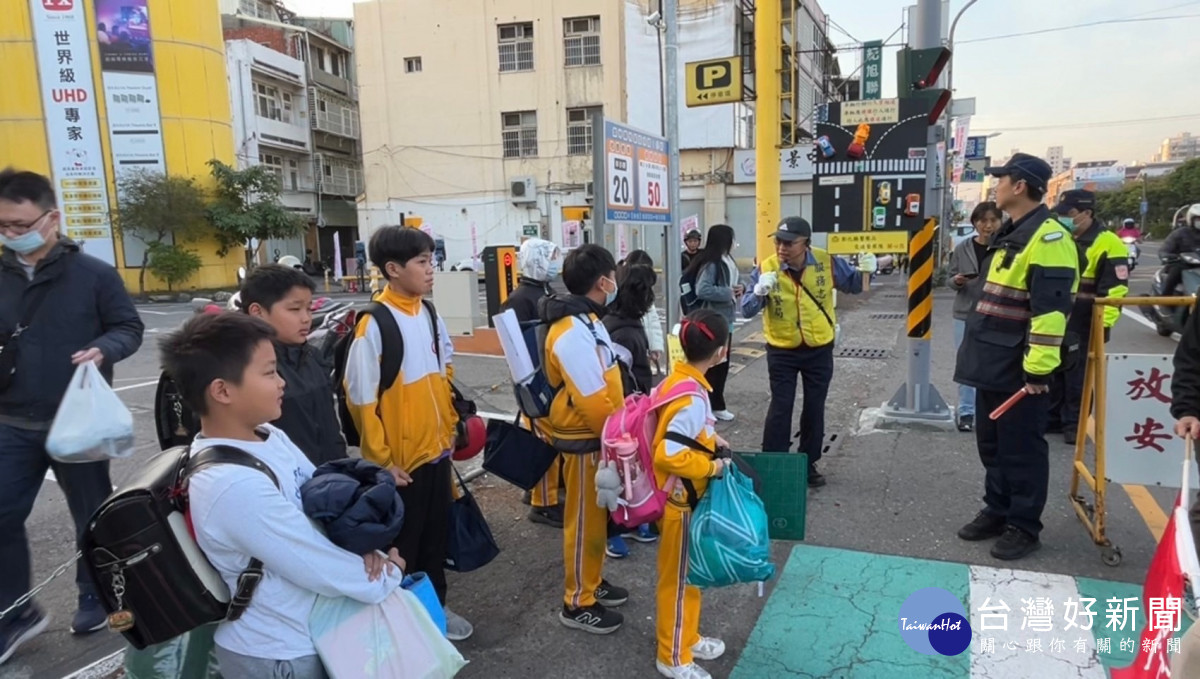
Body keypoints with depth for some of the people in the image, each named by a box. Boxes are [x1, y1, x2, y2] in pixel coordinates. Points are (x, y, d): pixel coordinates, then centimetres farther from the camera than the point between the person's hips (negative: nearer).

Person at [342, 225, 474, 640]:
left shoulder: (430, 317, 3)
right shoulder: (374, 325, -17)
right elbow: (361, 399, -15)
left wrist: (450, 427, 13)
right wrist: (381, 460, -13)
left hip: (437, 449, 6)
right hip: (400, 459, -6)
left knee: (436, 537, 19)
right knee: (401, 545, 10)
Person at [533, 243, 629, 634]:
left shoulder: (585, 320, 8)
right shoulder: (573, 333, -26)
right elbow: (593, 401, -27)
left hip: (599, 437, 10)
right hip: (586, 441, -10)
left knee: (597, 516, 21)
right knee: (584, 521, 4)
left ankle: (592, 582, 38)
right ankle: (578, 603, 20)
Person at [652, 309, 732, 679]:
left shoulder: (678, 378, 0)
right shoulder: (692, 398, -29)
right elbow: (668, 454, -32)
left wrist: (710, 439, 5)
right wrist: (712, 466, -21)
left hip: (681, 495, 9)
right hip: (681, 500, -9)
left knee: (687, 573, 23)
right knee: (678, 578, 8)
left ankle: (686, 638, 41)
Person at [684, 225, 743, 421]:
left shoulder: (726, 261, 10)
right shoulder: (711, 263, -18)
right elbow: (702, 290, -28)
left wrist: (739, 287, -2)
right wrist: (729, 292, -21)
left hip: (724, 319, 9)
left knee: (722, 364, 16)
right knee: (712, 364, 0)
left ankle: (716, 405, 27)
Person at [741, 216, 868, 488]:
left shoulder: (827, 262, -11)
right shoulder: (766, 269, -15)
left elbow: (855, 285, 3)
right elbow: (747, 310, -17)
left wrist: (866, 271, -19)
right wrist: (759, 291, -38)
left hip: (819, 349, 2)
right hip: (781, 351, -2)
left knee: (814, 408, 12)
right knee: (780, 407, 0)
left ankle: (809, 464, 28)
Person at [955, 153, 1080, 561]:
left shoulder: (1047, 238, -17)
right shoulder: (1009, 234, 15)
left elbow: (1051, 309, -22)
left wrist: (1038, 368, -23)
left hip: (1019, 368, -10)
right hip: (992, 363, 10)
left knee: (1021, 448, 2)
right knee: (991, 443, 17)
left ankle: (1023, 526, 15)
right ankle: (997, 511, 30)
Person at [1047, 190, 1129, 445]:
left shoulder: (1108, 244, -11)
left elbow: (1116, 288, -15)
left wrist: (1104, 323, -23)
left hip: (1083, 326, -7)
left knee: (1077, 376, 1)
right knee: (1051, 372, 13)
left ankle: (1074, 423, 12)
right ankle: (1051, 417, 24)